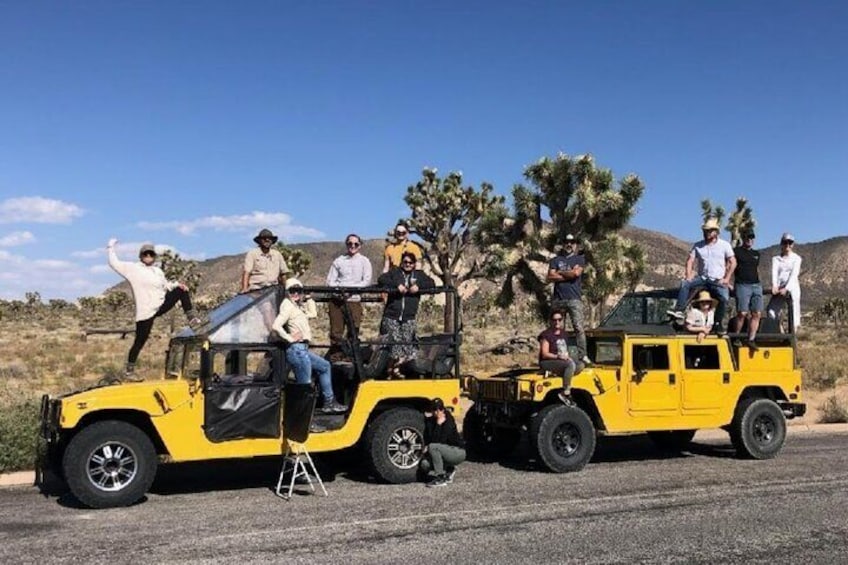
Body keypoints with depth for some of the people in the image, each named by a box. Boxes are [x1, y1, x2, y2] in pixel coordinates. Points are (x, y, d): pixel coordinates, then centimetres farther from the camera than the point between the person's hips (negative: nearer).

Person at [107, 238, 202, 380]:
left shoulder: (157, 271, 15)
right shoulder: (132, 268, -1)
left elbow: (166, 284, 21)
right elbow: (114, 263, 0)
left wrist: (177, 284, 3)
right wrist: (111, 247, 6)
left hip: (161, 305, 6)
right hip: (145, 312, -5)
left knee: (182, 290, -7)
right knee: (139, 342, -3)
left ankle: (192, 319, -7)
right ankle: (129, 372, 10)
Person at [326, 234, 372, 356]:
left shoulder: (364, 261, 8)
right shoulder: (339, 261, 11)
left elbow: (367, 281, -3)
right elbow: (330, 280, 7)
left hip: (354, 300, -1)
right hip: (336, 300, 1)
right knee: (336, 332, 0)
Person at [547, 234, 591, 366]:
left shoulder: (579, 259, 12)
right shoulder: (555, 260, 15)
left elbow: (576, 272, -9)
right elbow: (550, 277, 1)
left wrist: (559, 273, 2)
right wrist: (568, 275, -4)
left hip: (574, 299, -2)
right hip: (558, 299, 2)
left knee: (579, 328, -11)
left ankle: (582, 355, -13)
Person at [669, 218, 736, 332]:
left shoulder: (724, 245, 2)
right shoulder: (698, 246, 7)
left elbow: (733, 262, 1)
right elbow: (690, 260, 1)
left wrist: (726, 279, -8)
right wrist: (688, 276, -14)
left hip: (718, 280, -2)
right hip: (702, 278, 2)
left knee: (724, 298, -27)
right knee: (684, 284, -23)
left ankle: (718, 323, -10)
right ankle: (679, 310, -28)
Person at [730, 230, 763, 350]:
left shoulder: (756, 254, 21)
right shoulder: (736, 251, 3)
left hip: (756, 286, 6)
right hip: (742, 285, -6)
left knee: (757, 314, -5)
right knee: (742, 313, -14)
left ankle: (751, 340, -3)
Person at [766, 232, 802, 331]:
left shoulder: (796, 258, 5)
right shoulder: (776, 259, 11)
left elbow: (794, 274, -8)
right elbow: (774, 272, -5)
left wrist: (786, 288, -23)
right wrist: (774, 286, -24)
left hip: (792, 288, -2)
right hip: (779, 289, 2)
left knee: (794, 314, -6)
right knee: (771, 312, -10)